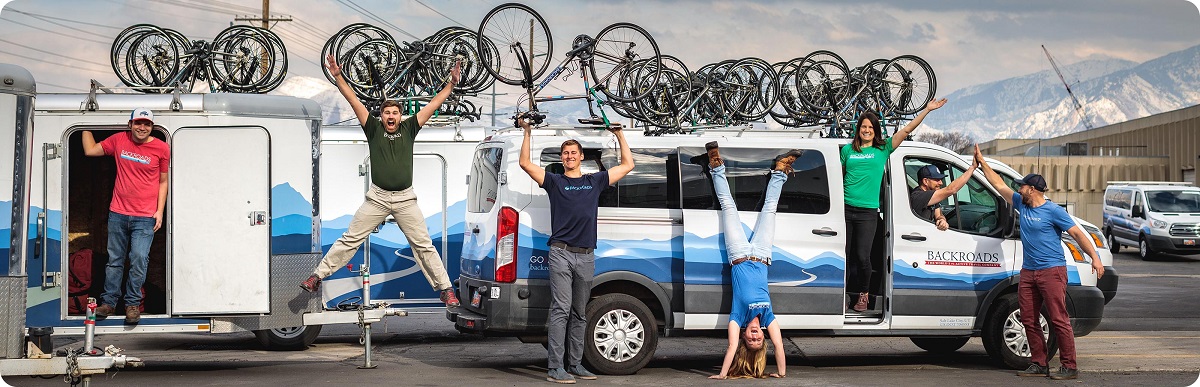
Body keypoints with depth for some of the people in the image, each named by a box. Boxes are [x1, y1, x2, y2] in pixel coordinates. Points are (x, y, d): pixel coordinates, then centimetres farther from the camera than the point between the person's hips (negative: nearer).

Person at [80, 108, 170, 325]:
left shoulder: (161, 149, -1)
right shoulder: (119, 141, 4)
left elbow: (163, 182, 6)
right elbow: (90, 150, 15)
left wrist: (159, 211, 0)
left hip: (145, 217, -2)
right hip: (118, 214, 2)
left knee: (139, 259, -8)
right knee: (115, 260, 8)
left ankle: (133, 304, 4)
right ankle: (109, 302, 16)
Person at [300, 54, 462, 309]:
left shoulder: (408, 129, 6)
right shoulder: (374, 129, 4)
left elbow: (434, 104, 6)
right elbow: (354, 101, 0)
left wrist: (451, 83, 2)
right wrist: (338, 77, -6)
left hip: (405, 200, 0)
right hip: (377, 199, 0)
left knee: (424, 245, 2)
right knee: (350, 240, 2)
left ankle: (445, 289, 6)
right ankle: (318, 276, 8)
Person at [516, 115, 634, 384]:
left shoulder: (595, 181, 15)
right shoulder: (554, 181, 8)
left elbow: (627, 165, 21)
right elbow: (525, 163, 1)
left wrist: (619, 134, 20)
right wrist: (527, 132, 1)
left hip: (586, 256, 4)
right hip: (561, 253, -3)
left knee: (579, 314, 10)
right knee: (560, 310, -10)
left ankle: (575, 365, 17)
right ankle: (554, 368, -12)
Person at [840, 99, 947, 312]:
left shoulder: (882, 149, 7)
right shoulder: (848, 150, 10)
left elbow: (906, 130, 3)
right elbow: (839, 176, 20)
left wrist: (927, 110, -1)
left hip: (868, 212, -1)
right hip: (846, 209, 2)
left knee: (862, 256, -6)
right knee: (844, 255, 3)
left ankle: (864, 295, 12)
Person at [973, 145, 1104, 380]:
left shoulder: (1053, 211, -7)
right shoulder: (1022, 204, 12)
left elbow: (1078, 234, -9)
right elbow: (999, 185, 20)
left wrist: (1095, 257, -18)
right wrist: (982, 163, 20)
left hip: (1052, 270, -8)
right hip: (1028, 271, 8)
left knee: (1059, 320, -10)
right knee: (1029, 320, 7)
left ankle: (1070, 367, -8)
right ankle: (1039, 365, 14)